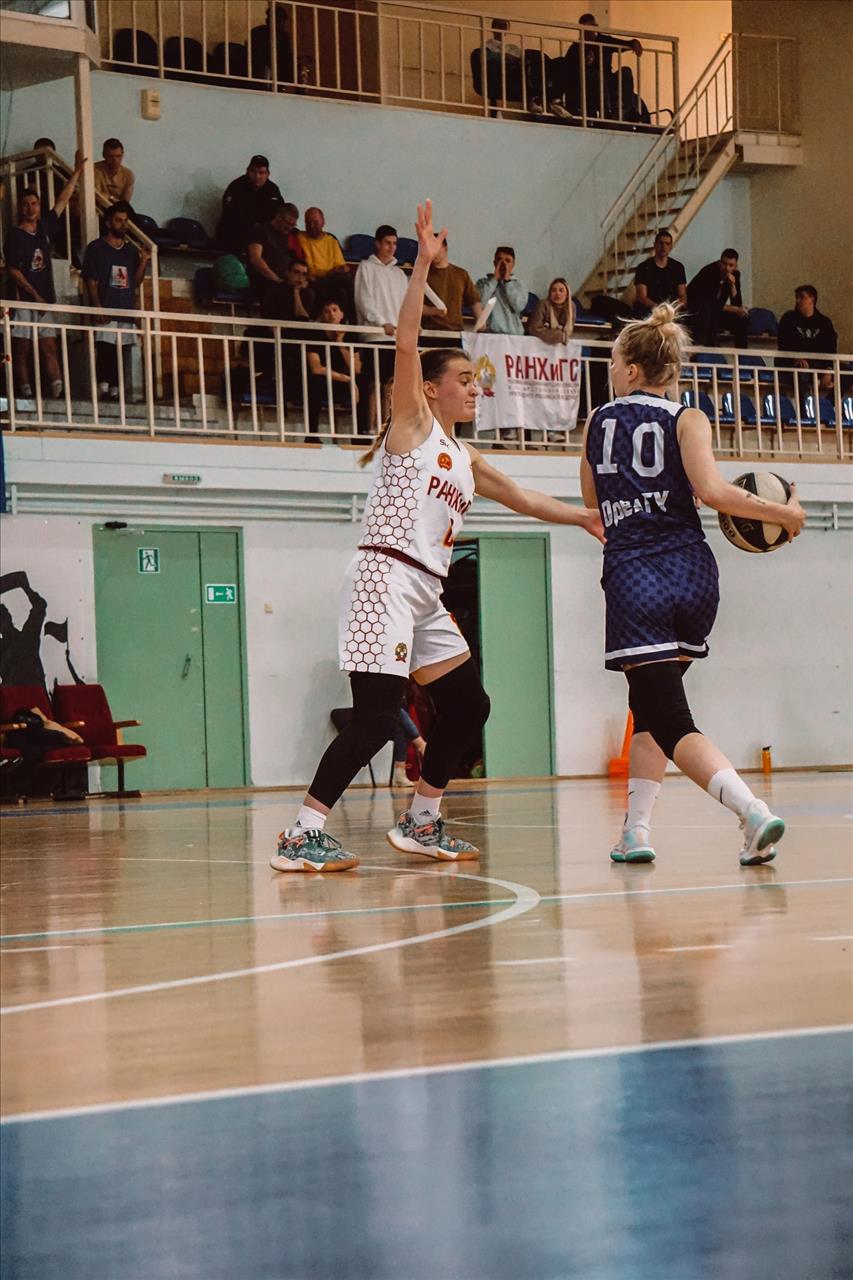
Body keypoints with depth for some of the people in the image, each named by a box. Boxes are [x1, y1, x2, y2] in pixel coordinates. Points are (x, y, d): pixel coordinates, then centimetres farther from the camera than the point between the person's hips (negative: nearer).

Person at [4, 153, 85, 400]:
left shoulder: (45, 227, 12)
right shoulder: (15, 236, -4)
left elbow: (62, 200, 19)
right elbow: (13, 270, -8)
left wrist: (77, 172, 22)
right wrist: (35, 295, -13)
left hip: (45, 299, 5)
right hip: (24, 299, -5)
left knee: (49, 347, -1)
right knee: (22, 349, -3)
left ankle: (58, 392, -7)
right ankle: (26, 394, -4)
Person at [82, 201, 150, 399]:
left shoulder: (131, 250, 18)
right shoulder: (96, 248, 3)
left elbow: (135, 282, 17)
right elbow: (91, 281, -5)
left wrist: (143, 262, 2)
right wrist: (98, 307, -16)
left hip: (127, 312, 6)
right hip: (106, 314, -6)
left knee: (122, 359, 4)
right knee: (105, 352, -15)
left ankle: (116, 391, 7)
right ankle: (103, 390, -17)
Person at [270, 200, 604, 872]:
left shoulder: (465, 458, 22)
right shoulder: (412, 423, 1)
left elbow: (524, 499, 32)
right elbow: (406, 341, -11)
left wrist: (584, 516, 27)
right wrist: (424, 263, -16)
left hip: (427, 594, 9)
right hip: (386, 577, -9)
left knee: (467, 705, 10)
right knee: (377, 717, -17)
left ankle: (421, 823, 21)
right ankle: (302, 835, -16)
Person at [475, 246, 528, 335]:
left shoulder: (519, 285, 13)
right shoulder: (483, 282, 11)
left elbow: (519, 306, -5)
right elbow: (478, 304, -8)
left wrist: (507, 280, -1)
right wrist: (494, 279, -2)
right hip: (489, 333, -1)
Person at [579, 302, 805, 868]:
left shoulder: (598, 422, 10)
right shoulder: (687, 420, 3)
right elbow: (711, 489, -13)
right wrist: (783, 513, -3)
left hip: (634, 580, -2)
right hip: (693, 574, 2)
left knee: (670, 722, -7)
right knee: (650, 708, 20)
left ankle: (753, 811, -28)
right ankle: (636, 832, 19)